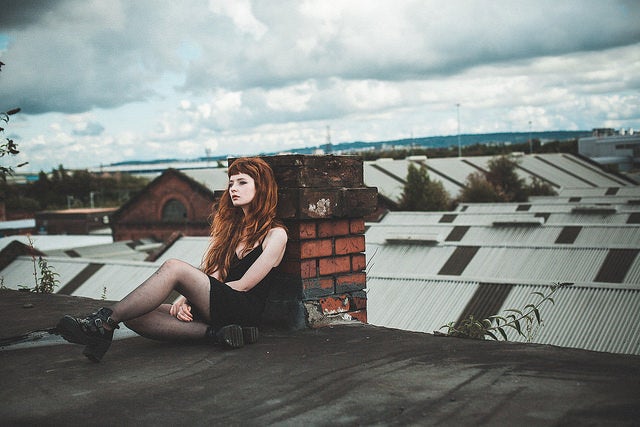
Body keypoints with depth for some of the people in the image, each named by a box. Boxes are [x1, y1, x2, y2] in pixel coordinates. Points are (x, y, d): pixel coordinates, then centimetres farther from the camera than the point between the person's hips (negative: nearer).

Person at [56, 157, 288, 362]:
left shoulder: (275, 233, 2)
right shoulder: (229, 225, 23)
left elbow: (244, 285, -4)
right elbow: (212, 275, 10)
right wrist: (184, 299, -10)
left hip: (244, 310, -7)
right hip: (212, 309, 7)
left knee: (173, 267, -29)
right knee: (134, 316, -17)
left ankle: (105, 322, -29)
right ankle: (214, 333, -28)